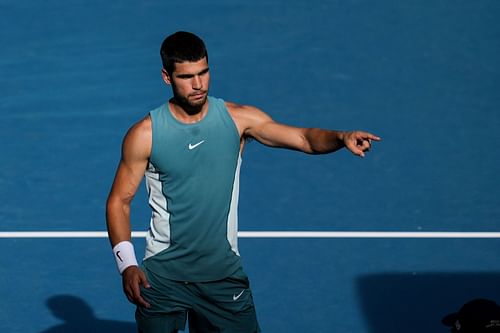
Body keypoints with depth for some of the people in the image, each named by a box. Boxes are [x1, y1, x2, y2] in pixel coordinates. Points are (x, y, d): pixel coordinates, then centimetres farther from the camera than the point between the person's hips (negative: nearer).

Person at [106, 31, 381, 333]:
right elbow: (119, 201, -1)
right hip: (163, 276, -1)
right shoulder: (145, 135, -8)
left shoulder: (238, 119, -5)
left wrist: (341, 137, -33)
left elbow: (304, 139, -12)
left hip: (224, 274, 1)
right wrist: (127, 265, -13)